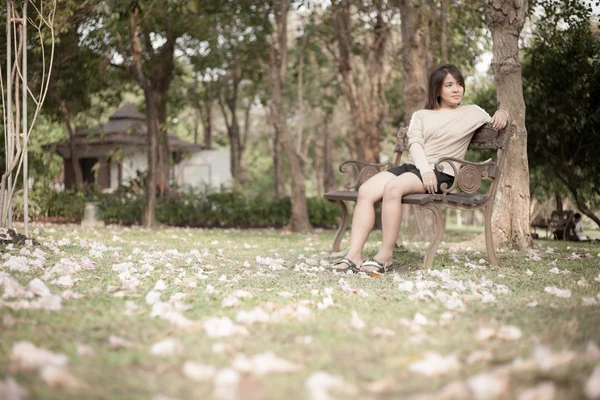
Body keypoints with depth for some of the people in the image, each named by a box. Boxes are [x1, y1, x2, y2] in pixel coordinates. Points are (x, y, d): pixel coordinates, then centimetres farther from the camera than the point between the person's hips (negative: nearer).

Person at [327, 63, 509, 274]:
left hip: (441, 173, -4)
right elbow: (415, 144, 5)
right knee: (365, 191, -24)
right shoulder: (421, 115, 21)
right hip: (412, 166, 4)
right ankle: (354, 255, -29)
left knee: (393, 187, -34)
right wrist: (425, 170, -15)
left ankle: (385, 256, -30)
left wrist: (502, 113, -2)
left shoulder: (471, 112, 16)